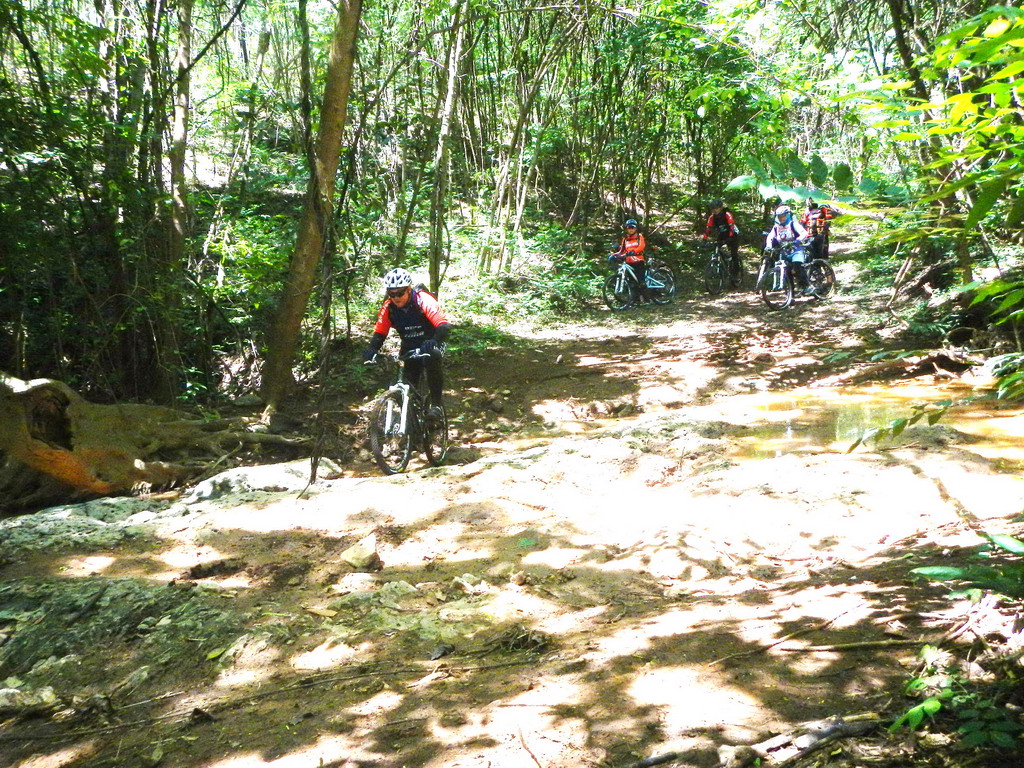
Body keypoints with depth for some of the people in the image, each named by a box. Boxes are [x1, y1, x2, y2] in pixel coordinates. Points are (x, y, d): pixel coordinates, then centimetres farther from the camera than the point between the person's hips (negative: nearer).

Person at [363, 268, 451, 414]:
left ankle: (436, 403, -23)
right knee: (408, 382, -4)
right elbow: (379, 333, -13)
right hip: (410, 346, 4)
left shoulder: (423, 301, -27)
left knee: (432, 358, -34)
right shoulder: (388, 308, -15)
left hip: (430, 343, -4)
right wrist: (371, 350, -34)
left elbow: (444, 326, -36)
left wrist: (434, 342, -55)